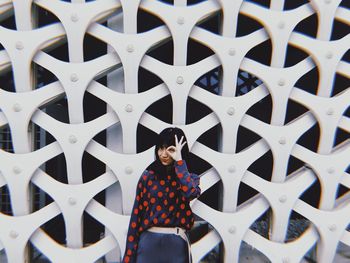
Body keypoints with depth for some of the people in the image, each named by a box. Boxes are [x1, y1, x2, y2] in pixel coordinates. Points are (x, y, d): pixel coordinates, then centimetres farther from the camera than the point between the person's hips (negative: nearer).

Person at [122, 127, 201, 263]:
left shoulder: (190, 178, 0)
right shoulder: (148, 176, 0)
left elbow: (191, 193, -26)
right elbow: (136, 215, 2)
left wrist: (178, 160, -18)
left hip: (176, 245, 0)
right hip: (149, 242, 1)